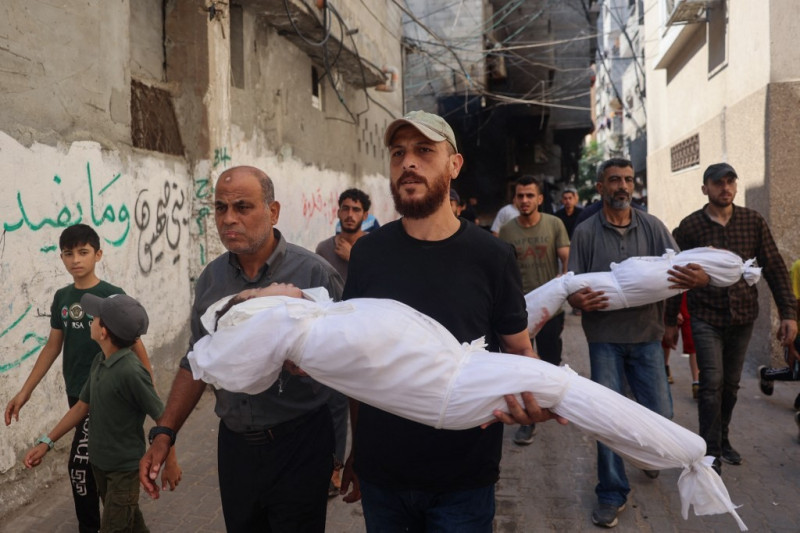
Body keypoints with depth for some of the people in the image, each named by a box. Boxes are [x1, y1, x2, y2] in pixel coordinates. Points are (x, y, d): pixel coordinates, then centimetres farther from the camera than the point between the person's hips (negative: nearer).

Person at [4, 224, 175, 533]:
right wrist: (25, 392, 11)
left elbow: (135, 346, -11)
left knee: (80, 461, -7)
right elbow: (53, 346, 12)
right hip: (76, 393, 6)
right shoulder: (62, 298, 5)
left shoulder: (113, 296, -13)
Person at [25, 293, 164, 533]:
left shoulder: (130, 371, -28)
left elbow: (163, 419, -21)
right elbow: (82, 406, 10)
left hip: (125, 468, -8)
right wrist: (46, 441, 8)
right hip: (99, 462, 8)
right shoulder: (99, 361, -3)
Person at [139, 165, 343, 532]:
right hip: (235, 444, 5)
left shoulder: (314, 274, -15)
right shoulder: (210, 279, 2)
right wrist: (164, 434, 4)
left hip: (299, 446, -5)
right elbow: (196, 364, 10)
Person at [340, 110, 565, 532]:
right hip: (380, 474, 2)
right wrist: (355, 448, 5)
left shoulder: (491, 256, -8)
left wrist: (536, 398, -23)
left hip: (464, 480, -2)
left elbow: (520, 351, -1)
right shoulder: (368, 252, -3)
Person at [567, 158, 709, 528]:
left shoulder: (652, 227, 1)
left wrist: (699, 278, -28)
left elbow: (678, 270, -4)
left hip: (646, 334, 2)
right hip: (605, 337, -1)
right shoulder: (585, 232, -2)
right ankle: (611, 494, 18)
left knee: (660, 414, 6)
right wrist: (578, 299, -25)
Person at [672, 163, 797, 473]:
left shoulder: (753, 222, 0)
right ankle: (711, 452, 2)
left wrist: (789, 312, -4)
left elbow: (774, 267, 2)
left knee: (731, 384, 14)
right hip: (706, 319, -3)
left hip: (743, 318, 3)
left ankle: (722, 439, 33)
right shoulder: (690, 226, -6)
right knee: (712, 383, -8)